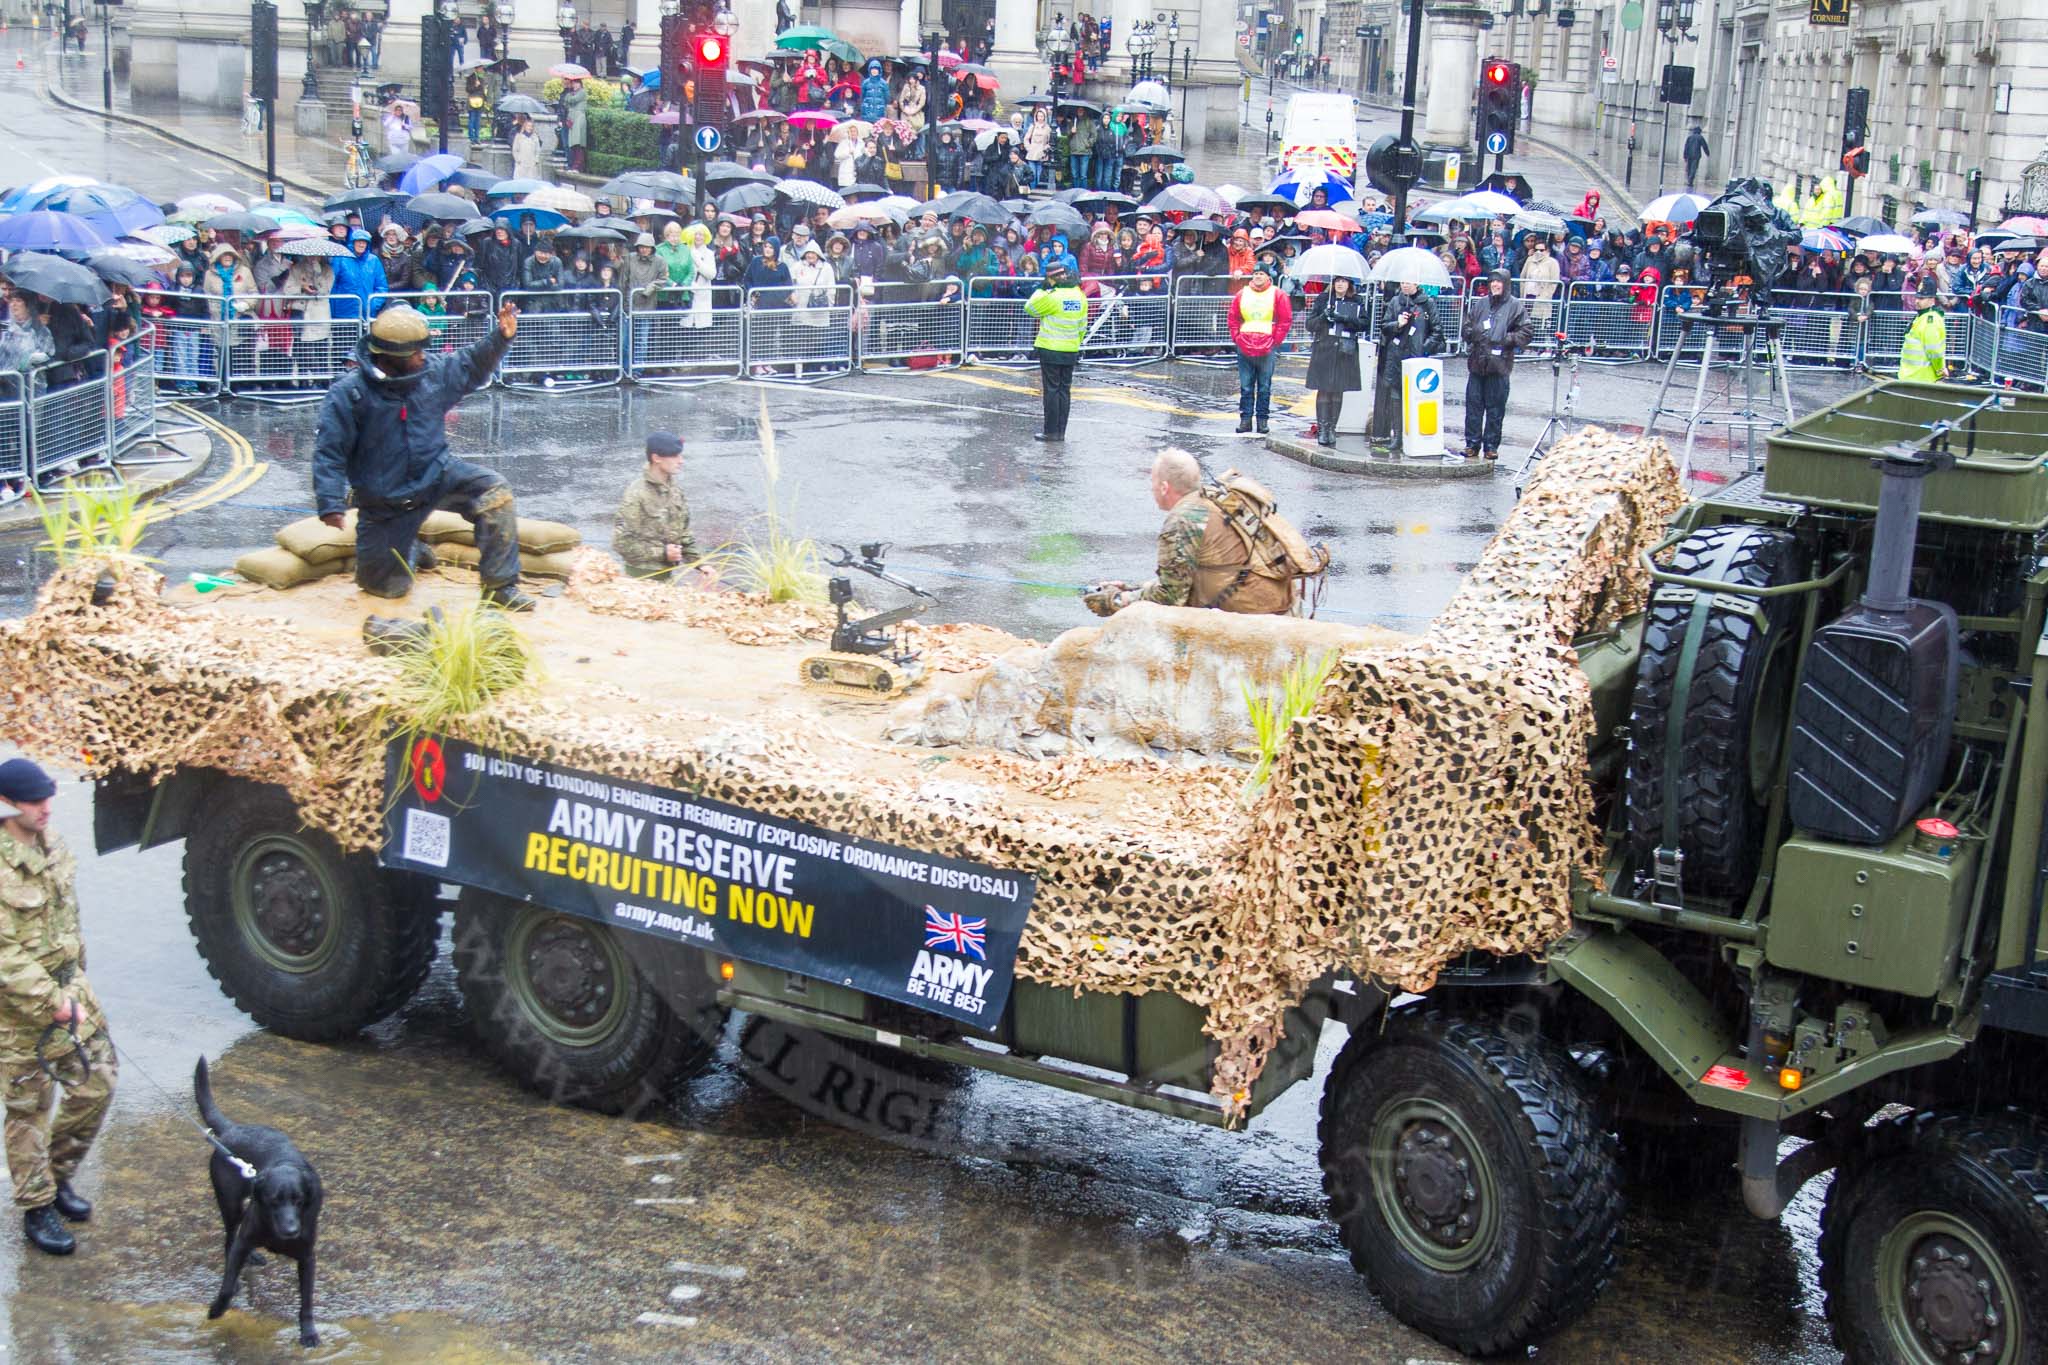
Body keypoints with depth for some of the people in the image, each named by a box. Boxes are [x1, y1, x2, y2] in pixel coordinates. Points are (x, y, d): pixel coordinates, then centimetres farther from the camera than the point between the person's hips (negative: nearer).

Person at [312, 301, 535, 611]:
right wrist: (331, 503, -27)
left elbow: (471, 366, 15)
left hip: (436, 476, 3)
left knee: (493, 490, -22)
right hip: (385, 502, -3)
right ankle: (410, 551, 40)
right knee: (387, 586, 2)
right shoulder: (349, 393, -20)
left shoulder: (433, 372, -5)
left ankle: (500, 586, -14)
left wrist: (501, 337, -1)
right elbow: (329, 453, -18)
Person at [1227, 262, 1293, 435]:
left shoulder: (1278, 295, 2)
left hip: (1267, 349, -2)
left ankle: (1262, 419, 6)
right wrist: (1236, 338, 4)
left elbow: (1286, 320, 0)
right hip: (1244, 347, 3)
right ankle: (1245, 419, 7)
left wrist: (1275, 341, -5)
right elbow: (1233, 318, 15)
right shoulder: (1242, 294, 10)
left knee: (1264, 387, 2)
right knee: (1245, 386, 4)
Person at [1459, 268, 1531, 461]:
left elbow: (1525, 334, -1)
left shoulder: (1515, 306, 1)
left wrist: (1505, 339, -14)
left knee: (1495, 408, 2)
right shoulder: (1480, 304, 11)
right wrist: (1472, 333, -4)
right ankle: (1472, 443, 12)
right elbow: (1467, 328, 18)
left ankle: (1491, 446, 10)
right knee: (1473, 404, 4)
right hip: (1477, 363, 3)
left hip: (1499, 365, -3)